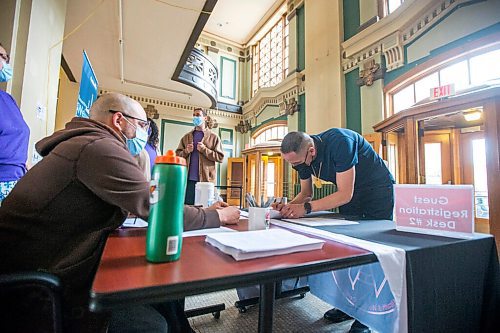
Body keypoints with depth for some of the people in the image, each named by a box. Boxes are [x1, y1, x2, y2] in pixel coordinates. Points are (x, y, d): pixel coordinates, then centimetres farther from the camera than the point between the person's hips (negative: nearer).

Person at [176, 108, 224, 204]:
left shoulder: (213, 137, 5)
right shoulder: (186, 137, 15)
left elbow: (220, 157, -2)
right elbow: (177, 155, 14)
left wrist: (204, 149, -12)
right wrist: (186, 151, -6)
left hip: (206, 179, -3)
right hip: (188, 179, 3)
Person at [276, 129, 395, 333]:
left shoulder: (339, 142, -35)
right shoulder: (301, 157, -14)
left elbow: (345, 194, -32)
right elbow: (306, 193, -3)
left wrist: (306, 207, -37)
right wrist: (288, 206, -22)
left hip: (378, 189, -6)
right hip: (348, 192, 6)